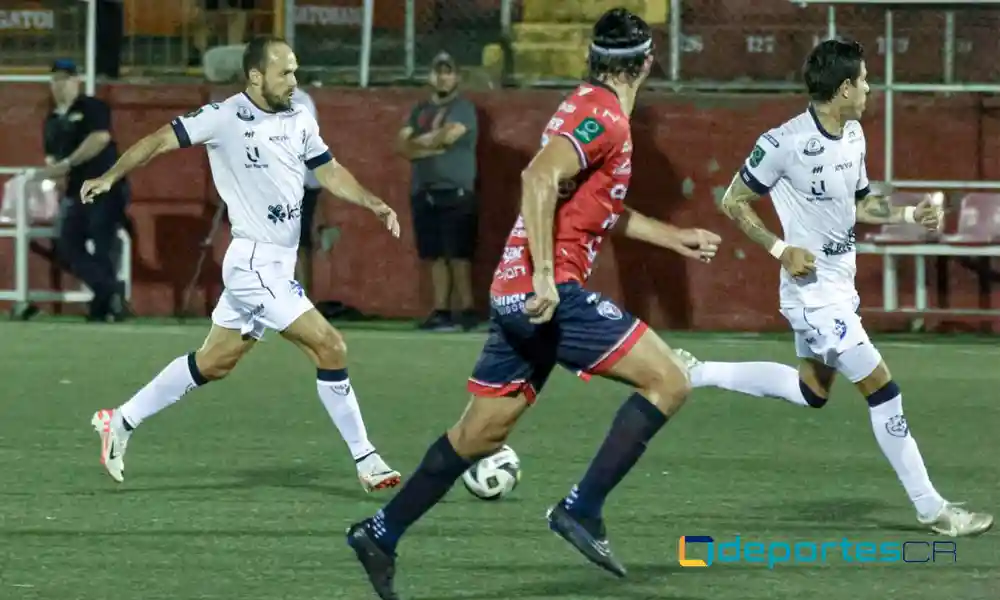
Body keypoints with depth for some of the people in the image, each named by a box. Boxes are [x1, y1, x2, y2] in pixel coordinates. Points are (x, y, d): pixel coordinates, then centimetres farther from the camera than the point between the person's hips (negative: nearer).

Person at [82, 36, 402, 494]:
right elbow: (162, 140, -9)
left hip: (278, 266, 8)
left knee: (213, 362, 17)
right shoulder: (226, 117, -13)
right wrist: (111, 177, -16)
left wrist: (373, 204, 0)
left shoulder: (300, 121, 7)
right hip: (253, 262, -8)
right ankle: (365, 460, -4)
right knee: (330, 347, -12)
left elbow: (329, 172, 14)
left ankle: (121, 422, 30)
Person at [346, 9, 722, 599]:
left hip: (515, 297, 10)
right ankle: (582, 510, -11)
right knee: (669, 380, -9)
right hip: (550, 293, -10)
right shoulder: (604, 118, -12)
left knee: (481, 433, 16)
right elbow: (540, 178, -27)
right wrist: (544, 275, -30)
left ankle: (382, 533, 22)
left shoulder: (586, 109, 19)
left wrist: (674, 237, 36)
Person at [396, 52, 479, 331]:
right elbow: (403, 146, 7)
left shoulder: (463, 107, -1)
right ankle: (441, 311, 8)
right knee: (435, 255, 6)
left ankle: (467, 310, -14)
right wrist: (432, 147, -10)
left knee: (458, 254, -12)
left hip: (456, 193, -6)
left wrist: (418, 141, -2)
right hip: (424, 192, 6)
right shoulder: (420, 110, 17)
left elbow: (449, 134, -18)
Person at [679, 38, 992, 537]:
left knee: (812, 390, 22)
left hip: (839, 286, 9)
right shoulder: (785, 143, -20)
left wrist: (909, 214, 2)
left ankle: (697, 374, 31)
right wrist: (782, 249, -19)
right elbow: (733, 202, -10)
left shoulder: (853, 135, 4)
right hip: (814, 290, -9)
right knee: (882, 389, -8)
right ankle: (929, 508, -1)